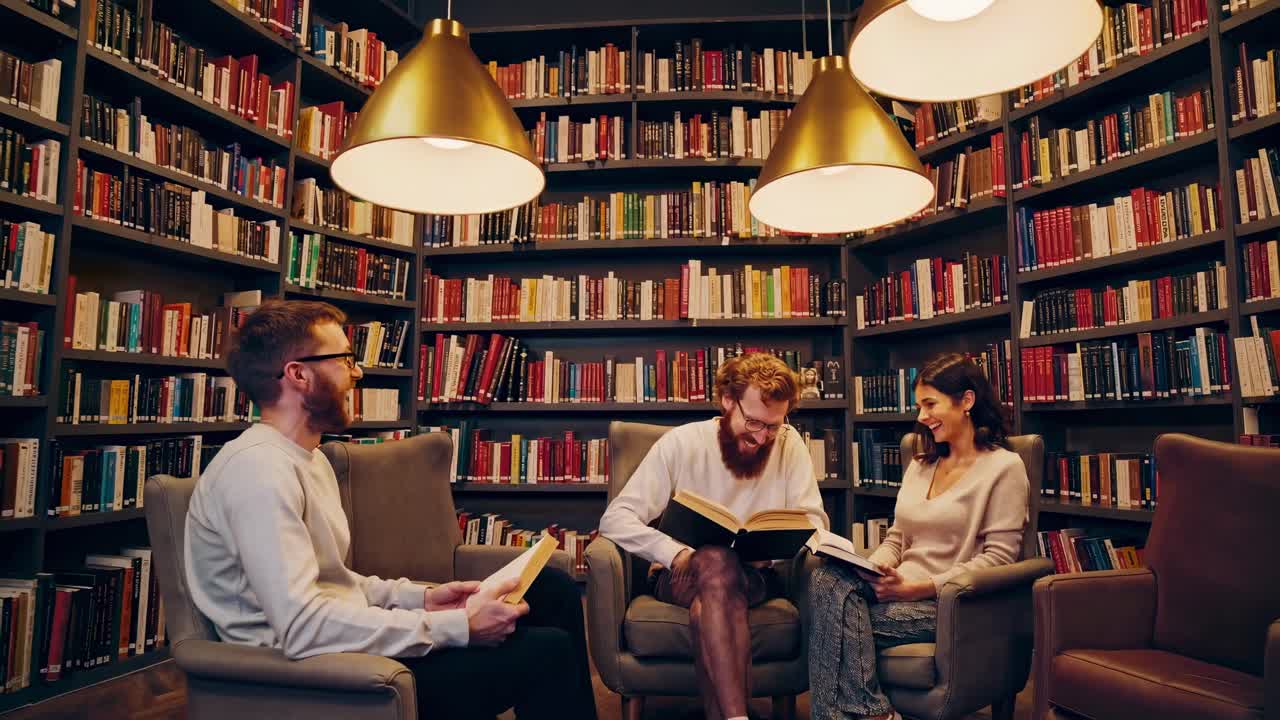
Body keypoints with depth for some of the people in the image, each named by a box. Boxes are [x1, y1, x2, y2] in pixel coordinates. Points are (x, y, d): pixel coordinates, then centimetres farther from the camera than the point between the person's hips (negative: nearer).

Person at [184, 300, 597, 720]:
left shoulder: (309, 458, 12)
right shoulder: (259, 469, -21)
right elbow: (302, 627, -30)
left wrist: (422, 598, 2)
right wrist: (457, 626, -26)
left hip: (345, 646, 10)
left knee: (552, 590, 5)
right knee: (548, 653, -18)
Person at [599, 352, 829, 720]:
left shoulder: (789, 444, -1)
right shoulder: (680, 442, -8)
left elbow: (813, 522, 0)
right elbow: (615, 518, -12)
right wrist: (675, 553, -28)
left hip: (755, 576, 1)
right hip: (682, 576, -1)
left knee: (708, 608, -35)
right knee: (716, 560, -37)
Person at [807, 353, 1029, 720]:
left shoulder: (1003, 467, -2)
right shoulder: (920, 464, 20)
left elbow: (998, 557, -9)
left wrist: (920, 588, -17)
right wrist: (871, 569, -4)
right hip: (901, 593, 6)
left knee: (835, 608, -27)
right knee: (827, 578, -27)